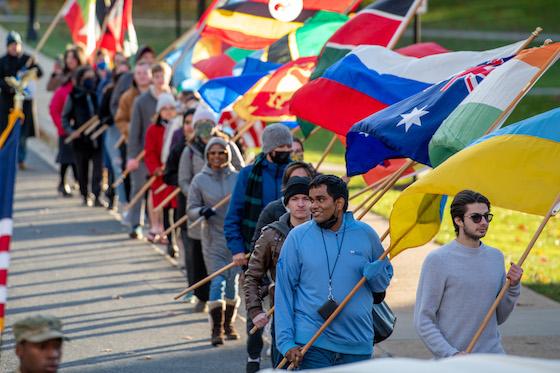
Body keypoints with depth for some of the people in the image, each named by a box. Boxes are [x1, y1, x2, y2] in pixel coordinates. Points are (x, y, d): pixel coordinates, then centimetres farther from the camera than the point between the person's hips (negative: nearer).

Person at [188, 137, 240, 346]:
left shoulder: (237, 178, 3)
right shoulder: (199, 180, 0)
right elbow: (191, 210, 1)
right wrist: (202, 211, -19)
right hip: (213, 238, -2)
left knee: (233, 281, 8)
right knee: (217, 281, -9)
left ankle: (229, 324, 24)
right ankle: (216, 329, -4)